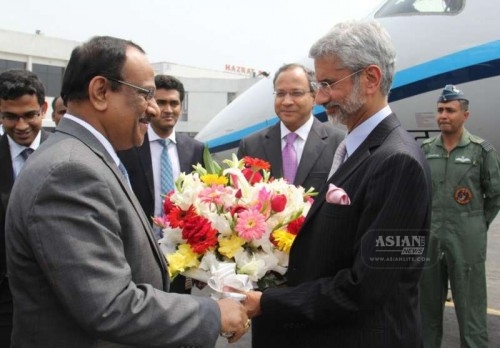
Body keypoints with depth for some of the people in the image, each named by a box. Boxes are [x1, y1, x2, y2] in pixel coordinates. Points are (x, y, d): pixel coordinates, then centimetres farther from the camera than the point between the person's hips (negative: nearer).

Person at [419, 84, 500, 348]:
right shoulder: (425, 149, 5)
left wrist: (478, 226, 5)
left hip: (466, 242, -3)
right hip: (429, 241, 4)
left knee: (471, 312, 4)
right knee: (427, 308, 15)